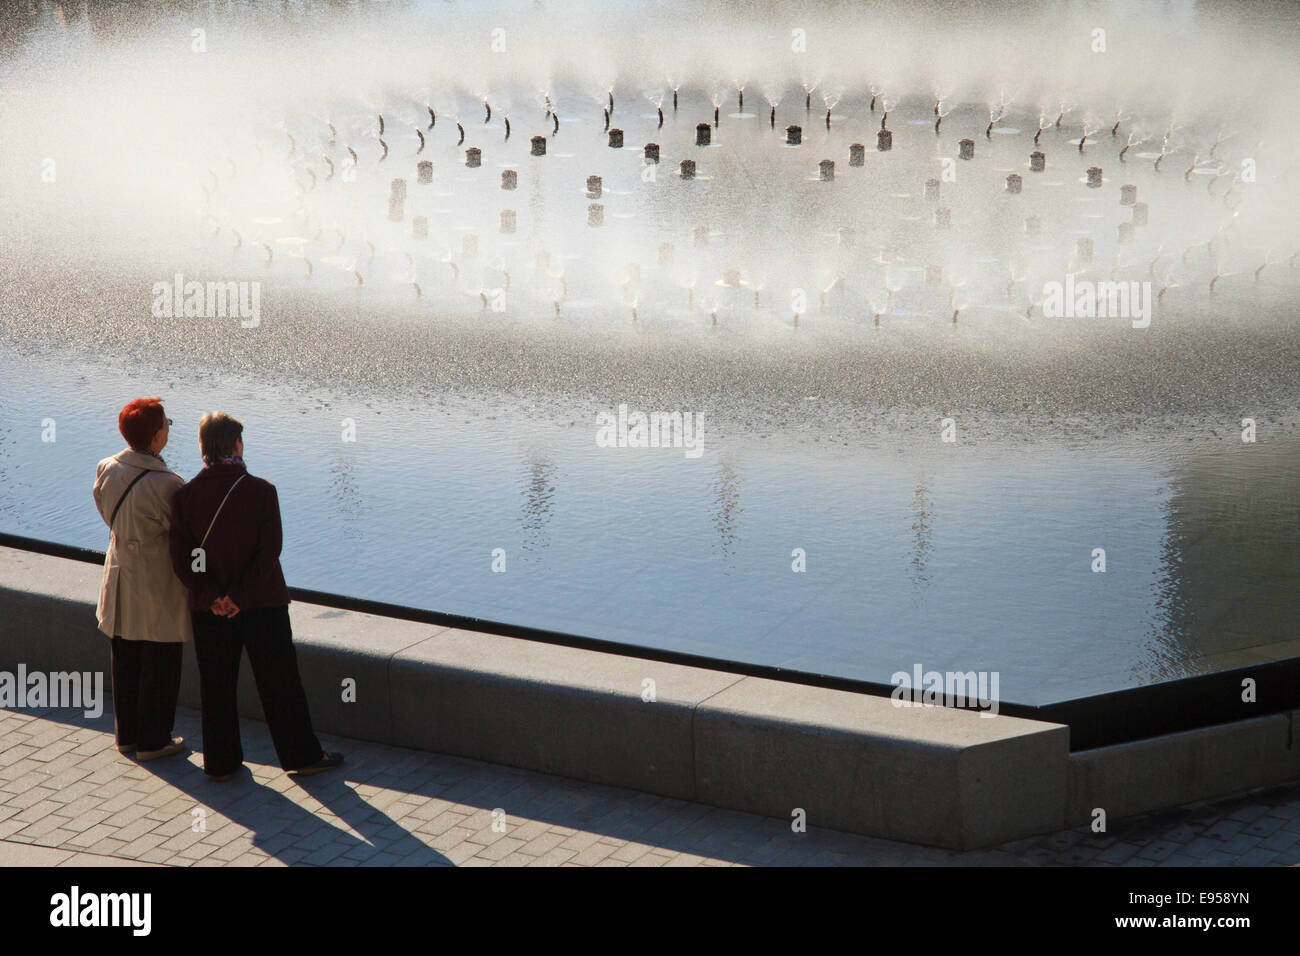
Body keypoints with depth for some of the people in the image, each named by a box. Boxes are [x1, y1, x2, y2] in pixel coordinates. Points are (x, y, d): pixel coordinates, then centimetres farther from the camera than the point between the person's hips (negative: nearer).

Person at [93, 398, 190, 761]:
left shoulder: (106, 470, -5)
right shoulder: (165, 484, -27)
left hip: (121, 578, 7)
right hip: (158, 588, -7)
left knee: (126, 661, 19)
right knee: (160, 666, 8)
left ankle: (127, 734, 31)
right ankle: (152, 741, 18)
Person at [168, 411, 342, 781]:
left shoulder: (185, 496, -4)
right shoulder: (261, 491, -11)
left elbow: (182, 559, -9)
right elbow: (268, 552, -17)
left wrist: (212, 596, -11)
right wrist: (239, 595, -14)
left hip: (208, 610, 2)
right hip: (262, 605, -2)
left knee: (216, 684, 12)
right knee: (279, 682, 7)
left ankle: (221, 761, 19)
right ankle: (300, 755, 14)